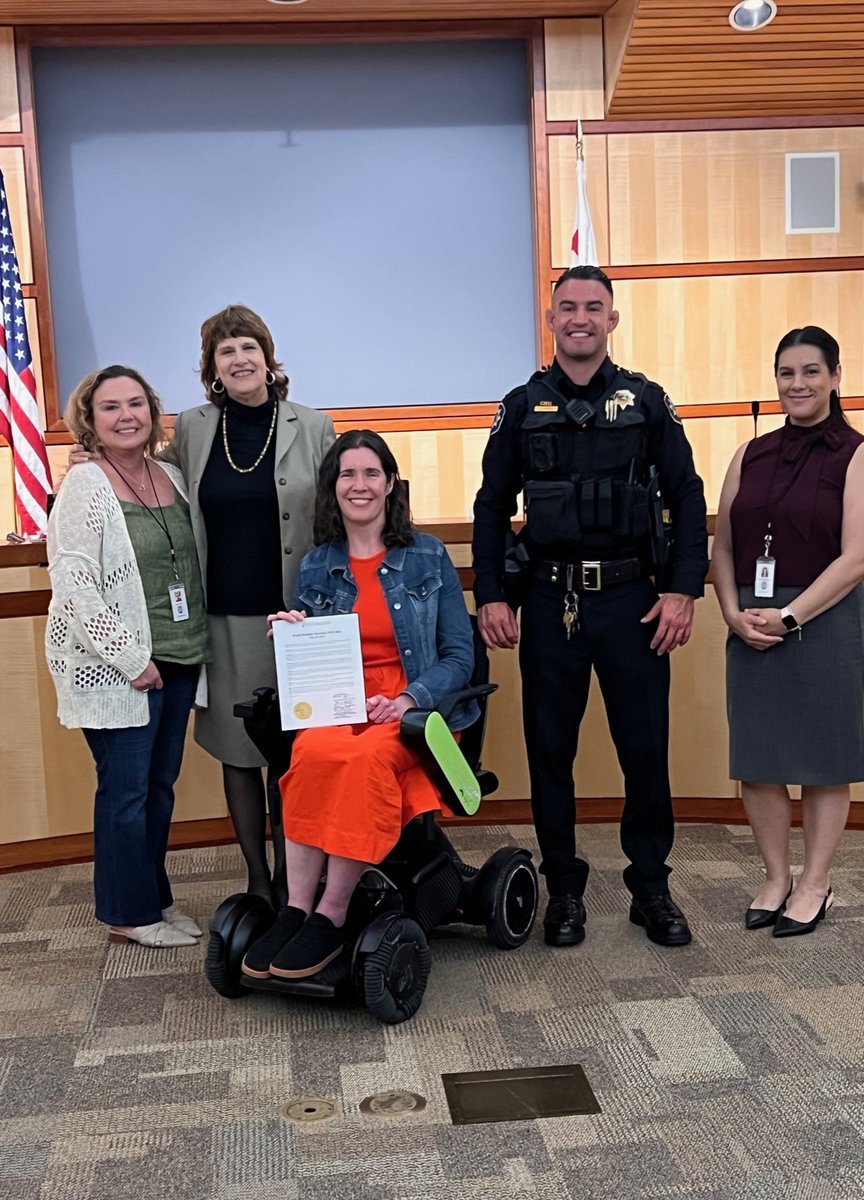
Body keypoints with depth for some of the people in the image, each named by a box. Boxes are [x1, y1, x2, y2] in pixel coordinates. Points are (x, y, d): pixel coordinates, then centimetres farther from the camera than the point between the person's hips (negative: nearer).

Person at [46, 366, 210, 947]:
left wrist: (196, 646, 10)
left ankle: (155, 896, 28)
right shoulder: (86, 486, -10)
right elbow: (72, 585, -16)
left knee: (160, 784, 14)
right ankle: (129, 912, 17)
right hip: (115, 667, -6)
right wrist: (131, 658, -16)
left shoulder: (171, 476, 10)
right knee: (126, 788, 2)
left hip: (178, 660, 6)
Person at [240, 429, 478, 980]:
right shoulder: (316, 567, 13)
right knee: (313, 753, -34)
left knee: (367, 758, -35)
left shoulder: (427, 557, 6)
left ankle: (331, 915, -25)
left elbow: (459, 655, 3)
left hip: (415, 708, -2)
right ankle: (296, 908, -27)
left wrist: (408, 699, -13)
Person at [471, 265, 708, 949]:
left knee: (646, 748, 4)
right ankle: (565, 889, 21)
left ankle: (651, 887, 20)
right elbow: (492, 507, 8)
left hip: (631, 598, 0)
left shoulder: (647, 402, 5)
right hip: (548, 602, 1)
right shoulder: (523, 408, 7)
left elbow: (686, 497, 4)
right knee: (550, 750, 7)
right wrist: (491, 596, -1)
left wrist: (682, 590, -5)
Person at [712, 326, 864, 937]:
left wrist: (788, 617, -16)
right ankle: (776, 879, 25)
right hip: (751, 628, 4)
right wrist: (734, 613, -5)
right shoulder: (751, 456, 10)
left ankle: (815, 885, 22)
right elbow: (723, 548, 9)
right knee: (758, 760, 9)